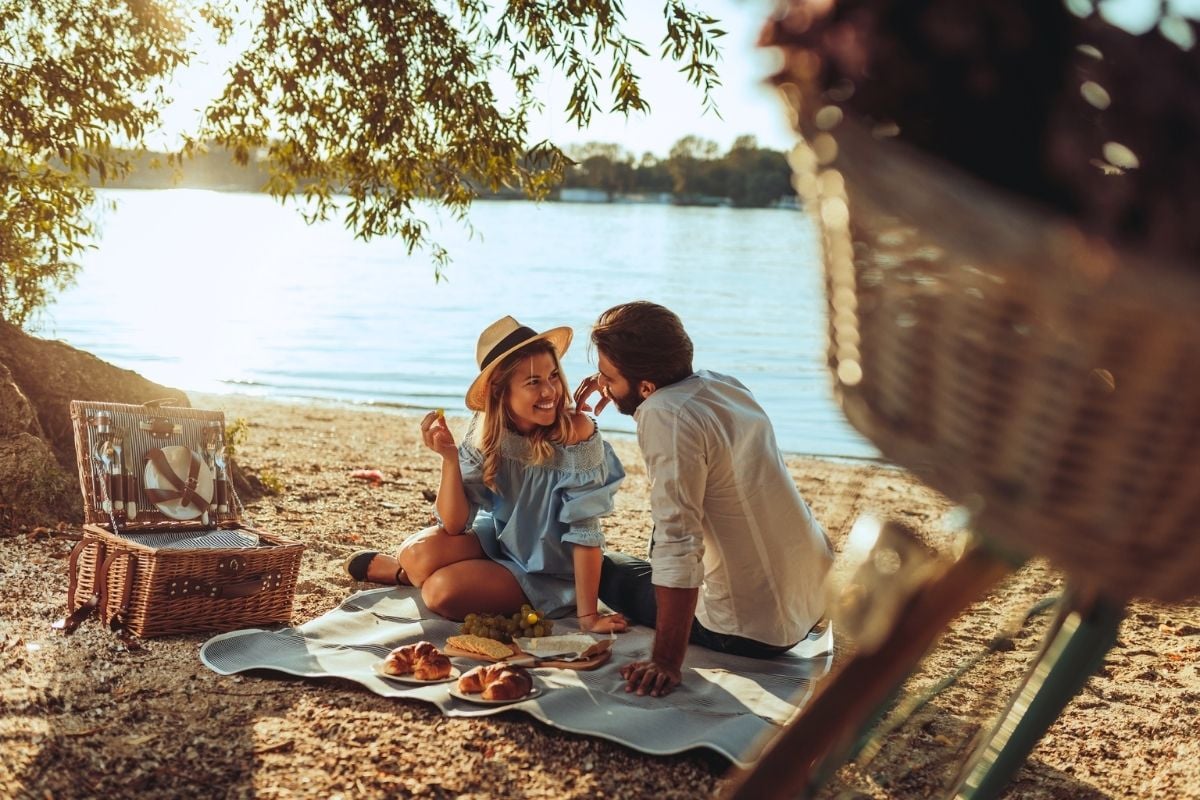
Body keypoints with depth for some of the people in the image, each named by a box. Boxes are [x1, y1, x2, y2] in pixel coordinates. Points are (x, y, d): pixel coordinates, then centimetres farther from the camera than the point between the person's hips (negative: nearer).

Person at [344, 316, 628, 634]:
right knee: (420, 552, -24)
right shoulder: (486, 430, -13)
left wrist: (587, 616, -23)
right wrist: (449, 457, -28)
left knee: (441, 589, -25)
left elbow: (584, 531, -23)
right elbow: (455, 524, -14)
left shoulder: (576, 432, -26)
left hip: (547, 573, -4)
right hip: (495, 540, 4)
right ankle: (403, 569, 12)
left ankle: (406, 573, 10)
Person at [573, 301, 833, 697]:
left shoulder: (665, 415, -23)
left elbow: (677, 547, -28)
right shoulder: (724, 385, 2)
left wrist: (666, 663, -25)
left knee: (606, 569, 16)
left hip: (756, 630, -7)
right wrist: (615, 385, 13)